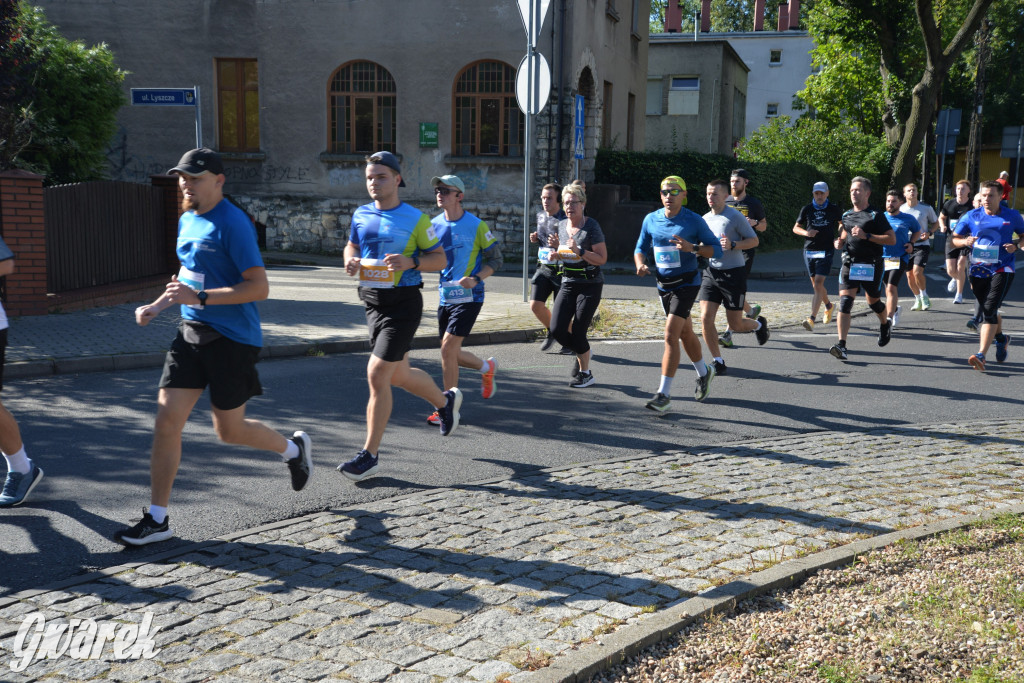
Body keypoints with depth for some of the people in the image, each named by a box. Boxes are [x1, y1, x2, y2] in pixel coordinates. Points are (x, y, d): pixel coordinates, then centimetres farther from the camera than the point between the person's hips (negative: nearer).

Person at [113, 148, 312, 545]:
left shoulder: (232, 223, -16)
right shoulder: (186, 220, 11)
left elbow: (259, 288, -21)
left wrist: (200, 298, -26)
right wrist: (156, 306, 13)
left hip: (232, 339, -7)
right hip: (191, 334, 7)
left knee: (229, 431, 6)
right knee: (166, 419, -1)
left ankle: (294, 448, 36)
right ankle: (157, 519, 7)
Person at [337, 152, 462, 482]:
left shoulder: (415, 218, -7)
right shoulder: (361, 215, 8)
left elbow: (440, 259, -3)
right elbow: (352, 245, 24)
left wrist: (410, 261, -21)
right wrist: (351, 260, 0)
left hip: (403, 302, -6)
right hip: (373, 302, 6)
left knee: (377, 374, -11)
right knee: (399, 374, 17)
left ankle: (370, 454, -1)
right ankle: (446, 400, 46)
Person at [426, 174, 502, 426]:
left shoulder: (476, 226, -8)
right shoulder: (434, 225, 6)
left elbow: (496, 260, -3)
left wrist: (476, 278, -19)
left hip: (468, 298, -6)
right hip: (445, 298, 6)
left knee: (448, 349, -12)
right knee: (452, 354, 11)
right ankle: (487, 367, 42)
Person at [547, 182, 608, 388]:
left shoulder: (591, 227, -12)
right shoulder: (561, 225, 7)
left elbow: (602, 259, -17)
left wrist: (579, 250, -27)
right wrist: (556, 247, -1)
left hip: (590, 285, -6)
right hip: (568, 284, 6)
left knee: (578, 332, -6)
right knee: (557, 329, -6)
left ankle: (585, 373, 16)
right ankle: (580, 354, 24)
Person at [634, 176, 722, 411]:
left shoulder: (694, 221, -9)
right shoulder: (651, 219, 3)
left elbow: (717, 249, -6)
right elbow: (641, 248, 12)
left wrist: (692, 248, -23)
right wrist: (640, 264, -9)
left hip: (686, 284, -6)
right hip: (663, 284, 6)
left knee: (670, 334, -17)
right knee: (685, 334, 21)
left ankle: (664, 393, -13)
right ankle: (704, 373, 46)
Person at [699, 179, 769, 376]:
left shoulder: (735, 216, -8)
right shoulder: (705, 219, 10)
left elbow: (754, 240, -5)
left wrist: (733, 245, -21)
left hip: (733, 273, -5)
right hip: (711, 272, 5)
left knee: (735, 325, 2)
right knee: (705, 318, -9)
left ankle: (759, 324, 37)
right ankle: (717, 361, 5)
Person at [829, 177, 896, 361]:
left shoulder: (875, 215, -5)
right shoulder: (847, 215, 13)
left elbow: (892, 239, -9)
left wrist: (866, 236, -18)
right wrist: (840, 242, 8)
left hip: (870, 266, -4)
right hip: (849, 264, 4)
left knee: (873, 301, 12)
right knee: (845, 302, -12)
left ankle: (885, 324, 47)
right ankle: (841, 345, -19)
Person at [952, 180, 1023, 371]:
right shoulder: (972, 216, 3)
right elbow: (954, 238, 8)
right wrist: (965, 242, -14)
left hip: (1002, 270, -3)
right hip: (978, 270, 3)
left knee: (989, 310, -17)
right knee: (988, 311, 16)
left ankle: (981, 355, -23)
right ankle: (1001, 339, 47)